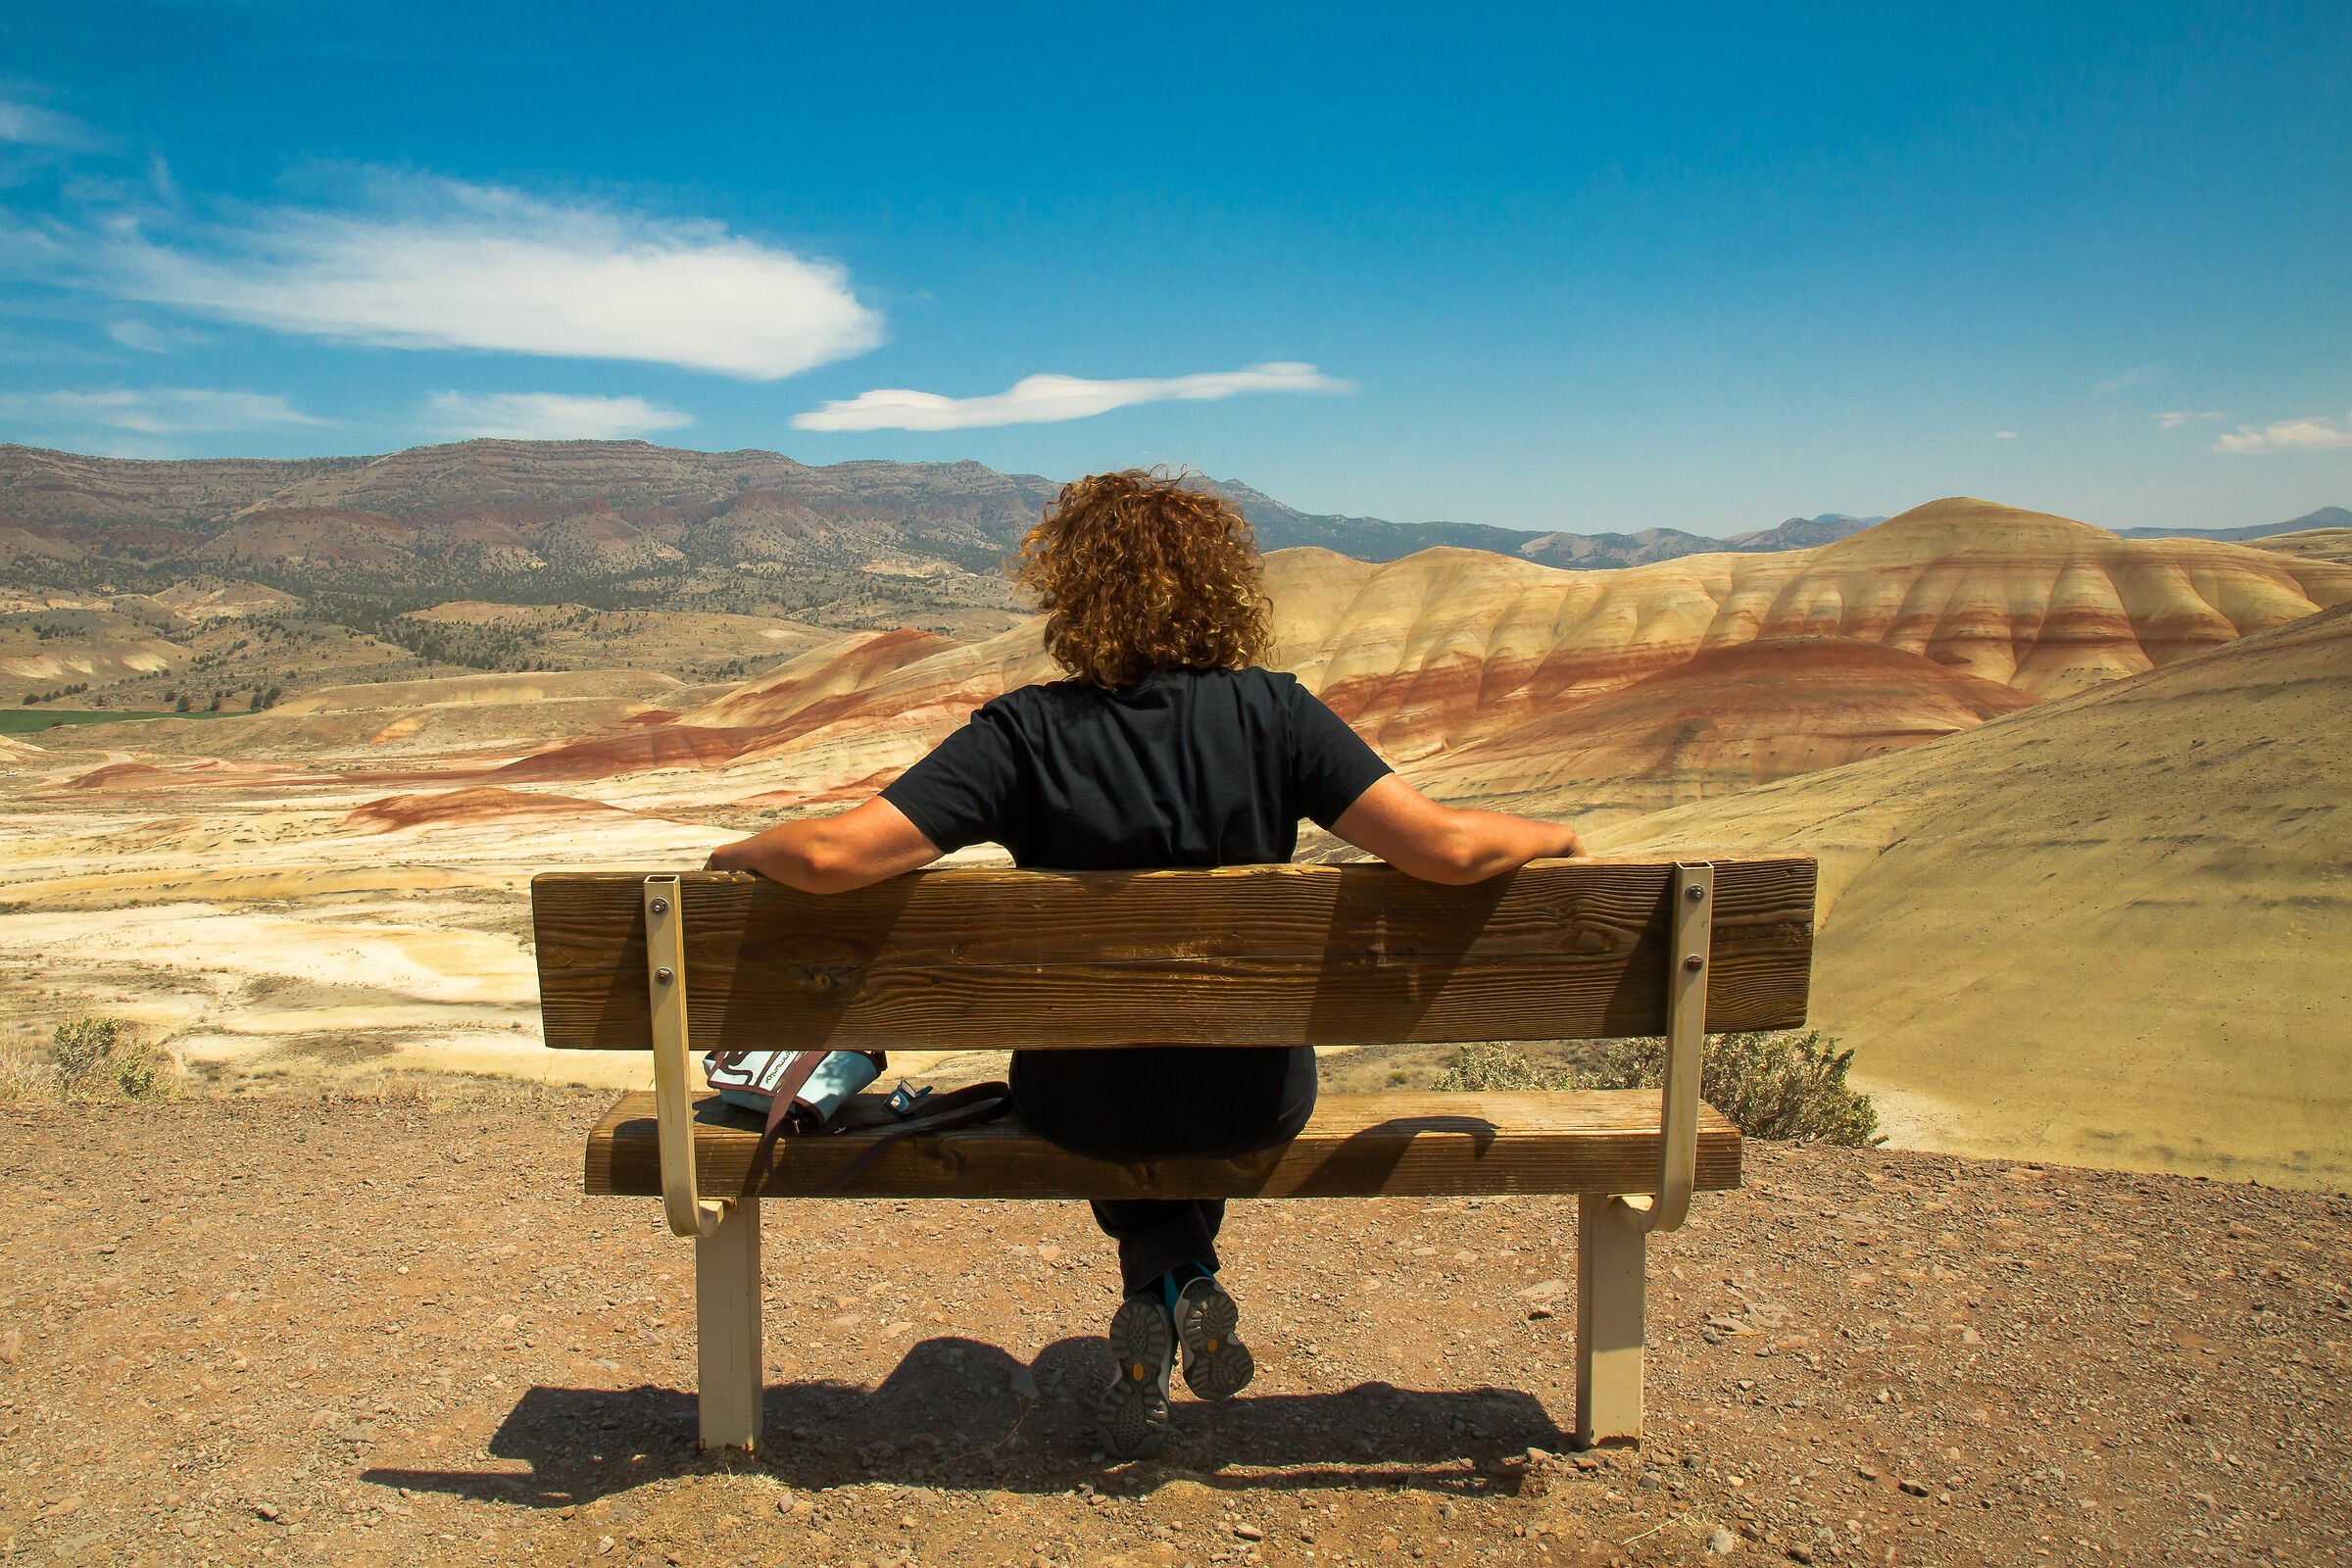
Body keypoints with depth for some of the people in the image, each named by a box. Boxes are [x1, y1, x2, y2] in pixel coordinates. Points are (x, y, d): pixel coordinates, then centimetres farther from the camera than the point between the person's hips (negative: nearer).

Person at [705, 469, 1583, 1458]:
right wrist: (1553, 836, 0)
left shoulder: (1024, 733, -18)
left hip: (1083, 1112, 0)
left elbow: (832, 857, -23)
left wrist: (744, 851, -1)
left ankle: (1157, 1287, 19)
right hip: (1254, 1106, 1)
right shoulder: (1272, 713, -16)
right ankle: (1187, 1277, 23)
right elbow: (1445, 848, -22)